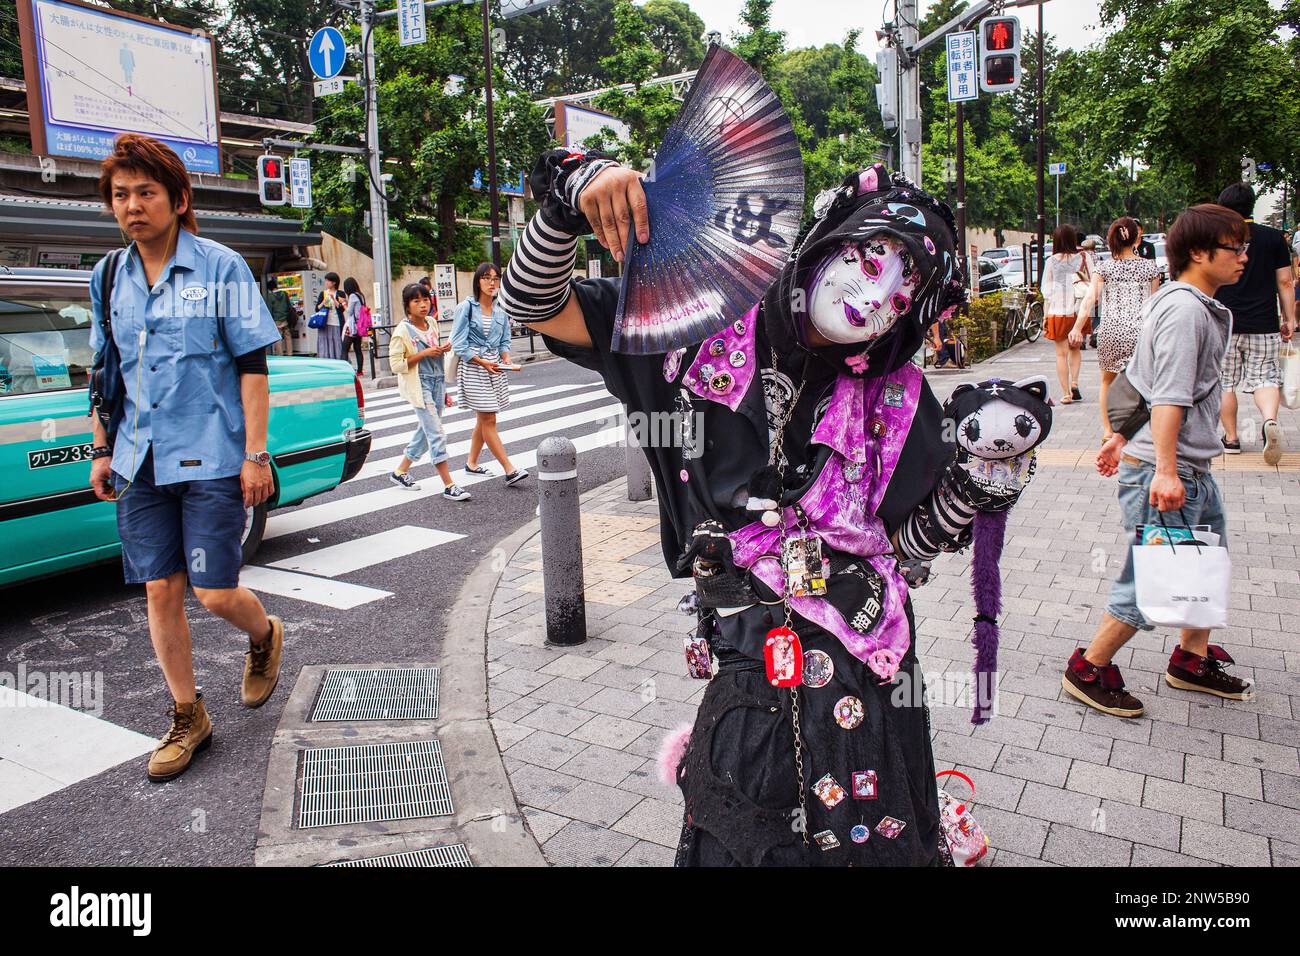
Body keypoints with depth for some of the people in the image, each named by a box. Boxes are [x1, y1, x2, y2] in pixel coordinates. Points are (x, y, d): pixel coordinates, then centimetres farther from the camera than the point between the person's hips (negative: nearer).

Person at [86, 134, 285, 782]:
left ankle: (264, 637, 31)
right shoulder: (109, 278, 9)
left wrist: (256, 455, -11)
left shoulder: (220, 267, -5)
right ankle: (188, 719, 22)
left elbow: (251, 364, -7)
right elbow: (105, 370, 17)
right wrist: (102, 451, 14)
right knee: (160, 592, 6)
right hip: (141, 461, 5)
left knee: (215, 593, -5)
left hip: (212, 457, -5)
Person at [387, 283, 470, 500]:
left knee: (426, 432, 14)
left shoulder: (432, 325, 10)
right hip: (419, 386, -7)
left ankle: (400, 471, 32)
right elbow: (396, 365, -15)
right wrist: (424, 354, -19)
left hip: (437, 382, 7)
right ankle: (449, 486, -9)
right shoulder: (403, 331, -11)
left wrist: (443, 349, 7)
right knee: (436, 435, -10)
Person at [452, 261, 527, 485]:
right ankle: (510, 470, -10)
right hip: (473, 367, -6)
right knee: (489, 420, -8)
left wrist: (506, 358, -5)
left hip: (495, 367, 6)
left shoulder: (500, 309, 9)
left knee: (483, 418, 13)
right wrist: (482, 362, -16)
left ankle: (472, 463, 28)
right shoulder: (466, 307, -7)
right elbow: (459, 345, -9)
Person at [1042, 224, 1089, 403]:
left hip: (1057, 313, -1)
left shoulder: (1051, 261, -2)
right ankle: (1074, 383, 3)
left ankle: (1066, 393, 1)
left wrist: (1046, 316, 5)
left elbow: (1047, 291, 0)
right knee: (1075, 349, 20)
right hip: (1077, 311, 1)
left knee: (1061, 353, 4)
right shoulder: (1081, 259, -1)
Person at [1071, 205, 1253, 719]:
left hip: (1193, 470, 11)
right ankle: (1088, 670, 10)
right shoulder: (1184, 309, -16)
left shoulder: (1197, 306, 17)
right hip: (1166, 471, -11)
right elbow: (1169, 396, -24)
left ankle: (1192, 660, 36)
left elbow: (1139, 378, 21)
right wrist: (1165, 470, -29)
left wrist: (1121, 438, 23)